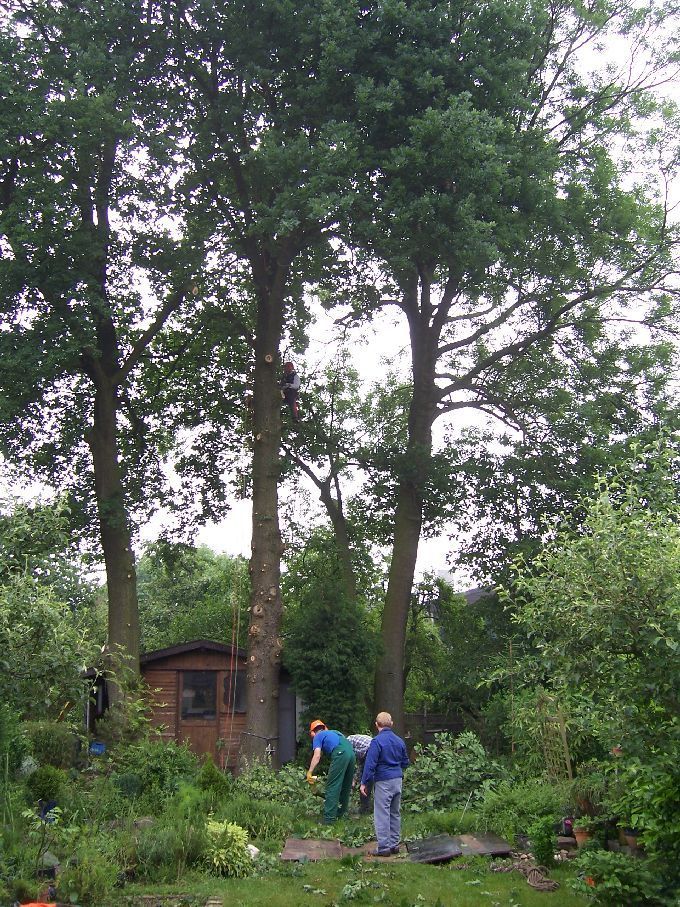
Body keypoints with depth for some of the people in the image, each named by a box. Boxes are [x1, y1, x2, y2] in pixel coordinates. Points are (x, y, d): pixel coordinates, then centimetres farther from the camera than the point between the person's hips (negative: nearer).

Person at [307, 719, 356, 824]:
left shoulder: (318, 737, 16)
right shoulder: (333, 732, 35)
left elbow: (317, 756, 1)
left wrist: (309, 773, -1)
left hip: (340, 754, -7)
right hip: (352, 753, 7)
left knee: (332, 787, -4)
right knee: (346, 787, 19)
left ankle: (328, 819, -7)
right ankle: (342, 814, 29)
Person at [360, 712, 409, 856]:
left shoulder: (377, 741, -12)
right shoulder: (400, 741, 8)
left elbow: (370, 764, -15)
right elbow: (405, 762, 18)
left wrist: (364, 783, -9)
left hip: (383, 781, -7)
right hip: (398, 780, 7)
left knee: (382, 815, -2)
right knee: (395, 813, 14)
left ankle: (384, 847, -2)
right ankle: (395, 844, 20)